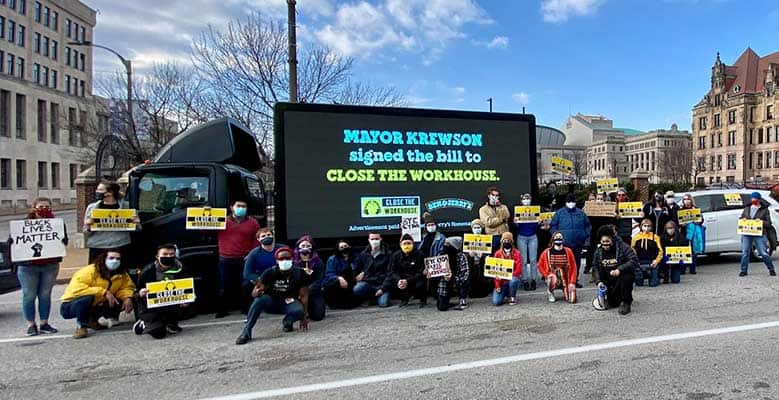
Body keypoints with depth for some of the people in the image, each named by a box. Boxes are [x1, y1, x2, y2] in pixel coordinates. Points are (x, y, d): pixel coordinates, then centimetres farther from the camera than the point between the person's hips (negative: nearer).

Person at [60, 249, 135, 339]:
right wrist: (104, 292, -37)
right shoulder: (90, 271, -24)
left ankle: (91, 321, 1)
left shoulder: (122, 274, -5)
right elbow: (75, 288, -36)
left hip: (95, 307, 6)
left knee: (125, 301, -11)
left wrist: (127, 297, -22)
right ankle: (80, 325, -12)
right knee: (87, 298, -38)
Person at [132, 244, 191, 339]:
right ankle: (143, 324, 14)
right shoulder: (148, 271, -11)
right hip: (151, 307, -3)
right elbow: (137, 295, -5)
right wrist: (140, 294, -29)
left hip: (172, 305, 3)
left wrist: (187, 301, -20)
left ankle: (171, 323, 6)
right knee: (158, 333, -24)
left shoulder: (180, 270, -7)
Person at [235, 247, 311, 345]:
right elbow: (254, 293, -13)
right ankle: (246, 332, -27)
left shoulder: (299, 274, -12)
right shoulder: (270, 273, -13)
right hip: (271, 302, 0)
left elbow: (304, 295, -9)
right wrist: (257, 292, -39)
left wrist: (304, 317, -16)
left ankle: (287, 321, 2)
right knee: (259, 299, -32)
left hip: (289, 303, 0)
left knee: (299, 310, -33)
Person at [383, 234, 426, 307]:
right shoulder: (395, 255, 2)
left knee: (420, 284, -35)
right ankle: (404, 298, 8)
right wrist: (398, 280, -25)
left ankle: (423, 299, 3)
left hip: (415, 280, -3)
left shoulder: (418, 255, -8)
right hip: (401, 280, 3)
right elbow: (392, 271, -3)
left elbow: (420, 273, -14)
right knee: (387, 283, -20)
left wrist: (407, 281, -28)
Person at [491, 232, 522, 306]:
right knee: (496, 302, -17)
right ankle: (506, 293, 17)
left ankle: (513, 297, -7)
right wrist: (497, 286, -9)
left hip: (513, 279, -1)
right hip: (502, 282, 1)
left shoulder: (517, 253, -6)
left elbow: (518, 271, -14)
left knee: (513, 280, -38)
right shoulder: (497, 254, -2)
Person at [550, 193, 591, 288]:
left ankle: (574, 281, 18)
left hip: (578, 244, 3)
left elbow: (588, 226, 19)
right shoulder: (559, 213, 5)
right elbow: (553, 226, 6)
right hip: (564, 243, -3)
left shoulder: (581, 213, 12)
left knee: (577, 262, 8)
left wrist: (585, 235, 6)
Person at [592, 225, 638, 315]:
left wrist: (620, 269, -34)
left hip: (622, 276, -3)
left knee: (626, 277, -38)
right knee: (612, 303, -8)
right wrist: (599, 281, -9)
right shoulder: (598, 252, 0)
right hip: (609, 281, 3)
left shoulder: (623, 247, -15)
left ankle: (626, 302, -17)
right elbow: (596, 268, 7)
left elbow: (634, 261, -24)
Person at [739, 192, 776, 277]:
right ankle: (744, 270, 7)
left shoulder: (765, 210, 6)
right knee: (745, 252, 1)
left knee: (764, 253, -4)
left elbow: (769, 224, 2)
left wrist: (761, 222, -17)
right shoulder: (747, 208, 16)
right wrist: (743, 219, -2)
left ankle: (771, 269, 15)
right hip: (746, 234, 3)